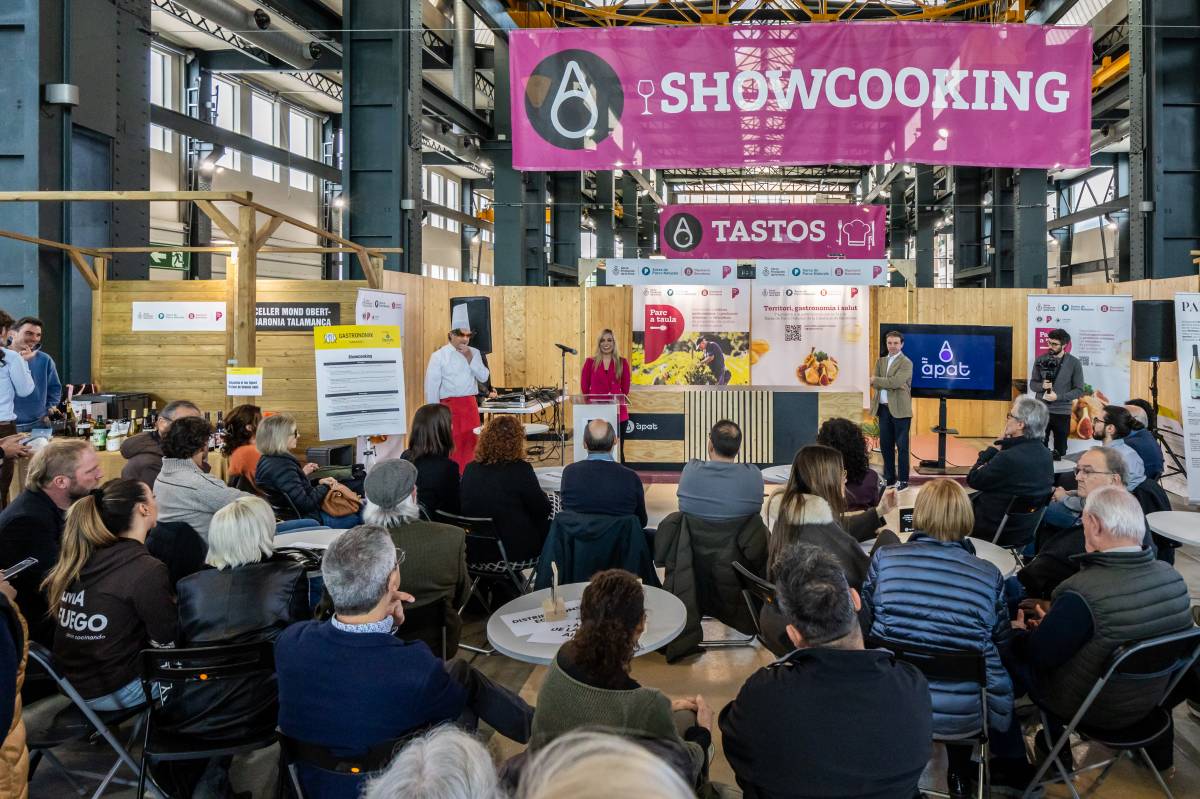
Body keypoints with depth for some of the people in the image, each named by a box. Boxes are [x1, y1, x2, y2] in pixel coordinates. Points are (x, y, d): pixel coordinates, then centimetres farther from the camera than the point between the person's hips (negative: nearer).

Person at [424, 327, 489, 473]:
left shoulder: (474, 353, 10)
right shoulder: (439, 356, -4)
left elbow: (483, 377, 2)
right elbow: (431, 386, -5)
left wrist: (470, 358, -8)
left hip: (471, 405, 4)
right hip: (450, 405, -4)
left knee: (470, 445, 9)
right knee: (452, 447, -5)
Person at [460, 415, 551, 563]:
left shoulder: (471, 469, -4)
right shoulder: (520, 469, -19)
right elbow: (542, 510, -10)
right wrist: (544, 496, 14)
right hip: (514, 550, -5)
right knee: (547, 524, 23)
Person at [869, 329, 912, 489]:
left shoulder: (906, 363, -5)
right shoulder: (880, 361, 15)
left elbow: (895, 382, -19)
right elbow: (874, 383, 3)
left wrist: (876, 380, -10)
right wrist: (890, 383, -12)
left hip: (899, 410, -6)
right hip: (883, 408, 6)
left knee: (901, 446, -1)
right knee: (885, 445, 11)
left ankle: (903, 479, 5)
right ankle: (889, 477, 21)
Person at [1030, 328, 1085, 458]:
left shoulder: (1074, 363, -4)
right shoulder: (1041, 359, 1)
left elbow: (1079, 390, -4)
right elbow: (1032, 383, 6)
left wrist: (1058, 397, -17)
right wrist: (1042, 386, -16)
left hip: (1062, 413, -1)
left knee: (1060, 450, 8)